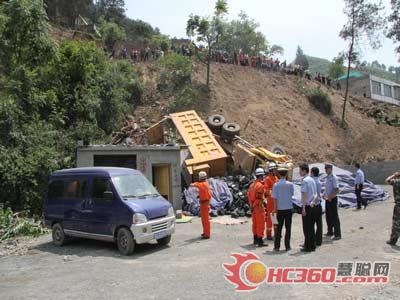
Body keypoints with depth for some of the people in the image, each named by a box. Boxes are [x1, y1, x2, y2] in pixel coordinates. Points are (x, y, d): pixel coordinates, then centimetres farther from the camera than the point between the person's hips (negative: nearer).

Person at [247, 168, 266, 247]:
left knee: (255, 223, 17)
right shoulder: (260, 185, -17)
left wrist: (251, 205, 14)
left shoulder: (252, 184, 10)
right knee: (260, 224, -2)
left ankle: (255, 239, 26)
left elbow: (248, 195, 11)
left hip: (253, 207, 9)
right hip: (259, 207, -9)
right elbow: (258, 197, -21)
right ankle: (260, 241, 2)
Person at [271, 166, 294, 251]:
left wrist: (275, 208, 0)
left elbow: (274, 198, -8)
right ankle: (287, 246, 13)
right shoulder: (290, 184, -6)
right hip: (289, 208, 0)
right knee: (288, 228, 10)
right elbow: (292, 194, 8)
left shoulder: (276, 185, -9)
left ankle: (277, 246, 10)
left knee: (279, 228, 8)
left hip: (280, 209, 0)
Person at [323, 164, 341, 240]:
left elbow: (337, 190, -20)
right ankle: (330, 232, 29)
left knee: (334, 217, -3)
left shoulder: (333, 178, -15)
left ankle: (337, 234, 5)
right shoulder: (327, 177, 11)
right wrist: (324, 195, 6)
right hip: (327, 199, 8)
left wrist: (330, 197, -20)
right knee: (328, 216, 16)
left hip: (332, 199, -8)